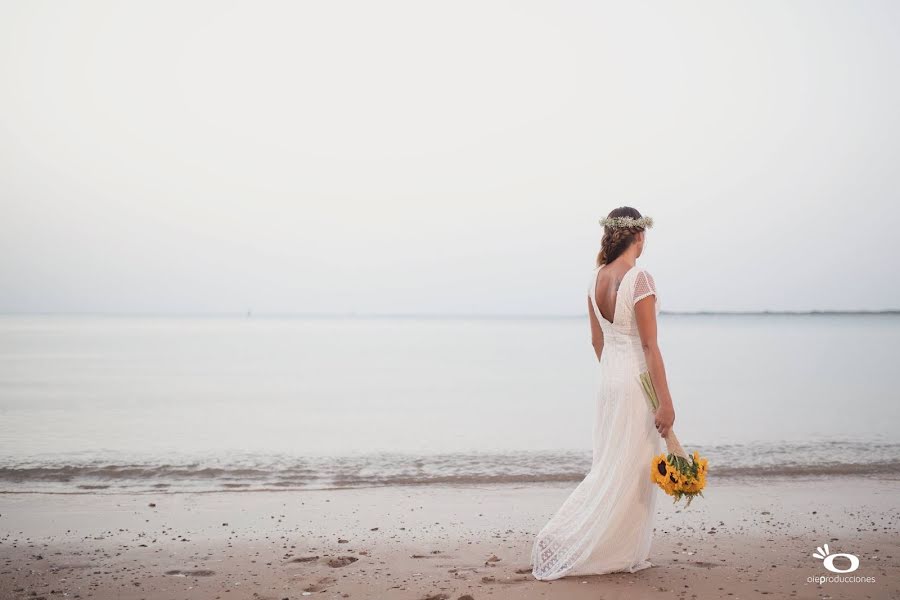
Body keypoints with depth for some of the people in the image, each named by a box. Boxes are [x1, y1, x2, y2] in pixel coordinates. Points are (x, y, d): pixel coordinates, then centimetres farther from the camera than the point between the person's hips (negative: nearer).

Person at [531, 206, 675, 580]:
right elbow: (649, 345, -18)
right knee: (627, 472, 2)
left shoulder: (597, 278, 6)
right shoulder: (639, 278, -17)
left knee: (612, 468, 16)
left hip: (608, 377, 8)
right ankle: (562, 547, 6)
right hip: (637, 381, -8)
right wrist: (665, 402, -15)